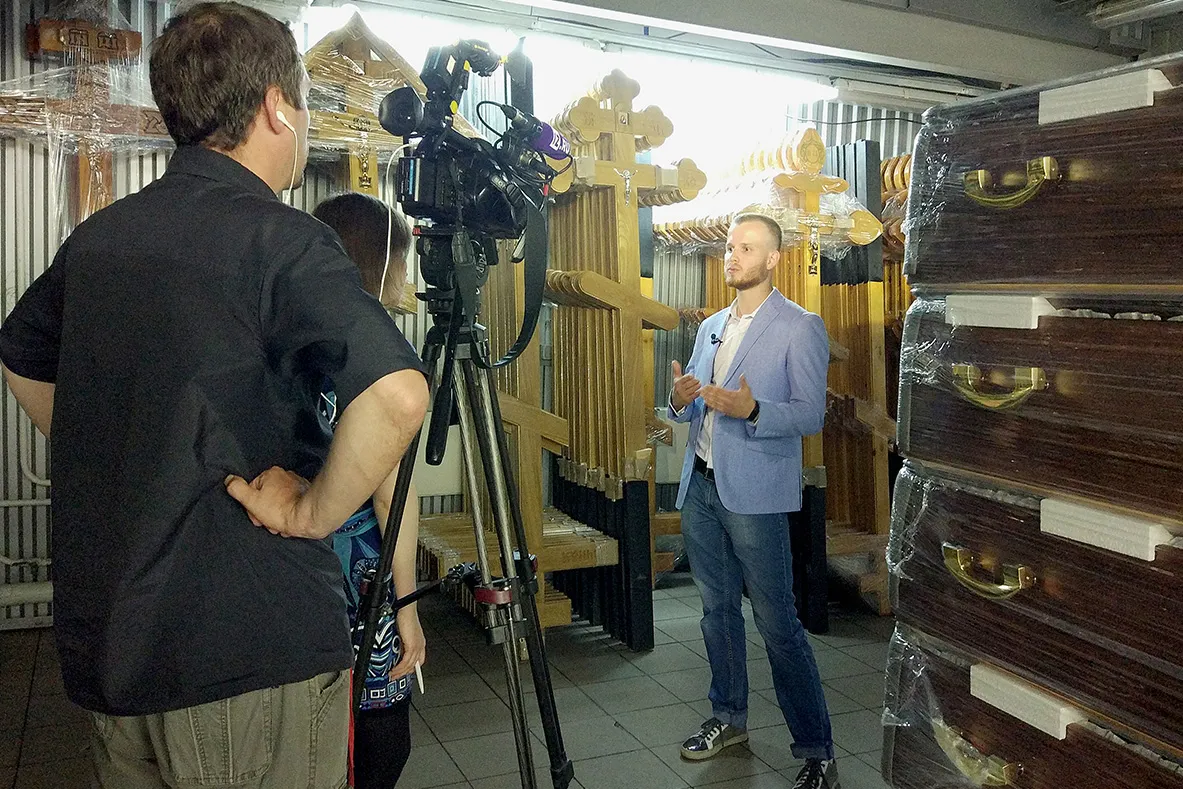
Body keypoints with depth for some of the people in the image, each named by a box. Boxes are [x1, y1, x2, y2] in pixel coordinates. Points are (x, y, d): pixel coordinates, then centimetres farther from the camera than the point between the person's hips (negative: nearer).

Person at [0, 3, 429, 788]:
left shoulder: (96, 237, 6)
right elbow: (397, 394, -32)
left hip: (103, 638, 7)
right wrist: (313, 512, -17)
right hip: (254, 654, -7)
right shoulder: (280, 238, -16)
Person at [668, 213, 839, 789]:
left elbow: (810, 416, -11)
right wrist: (680, 400, -4)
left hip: (753, 493, -7)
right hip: (700, 485, 7)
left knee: (776, 622, -5)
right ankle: (729, 717, 32)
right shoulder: (710, 327, 16)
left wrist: (751, 409, -28)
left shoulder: (800, 328, -5)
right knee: (717, 608, 16)